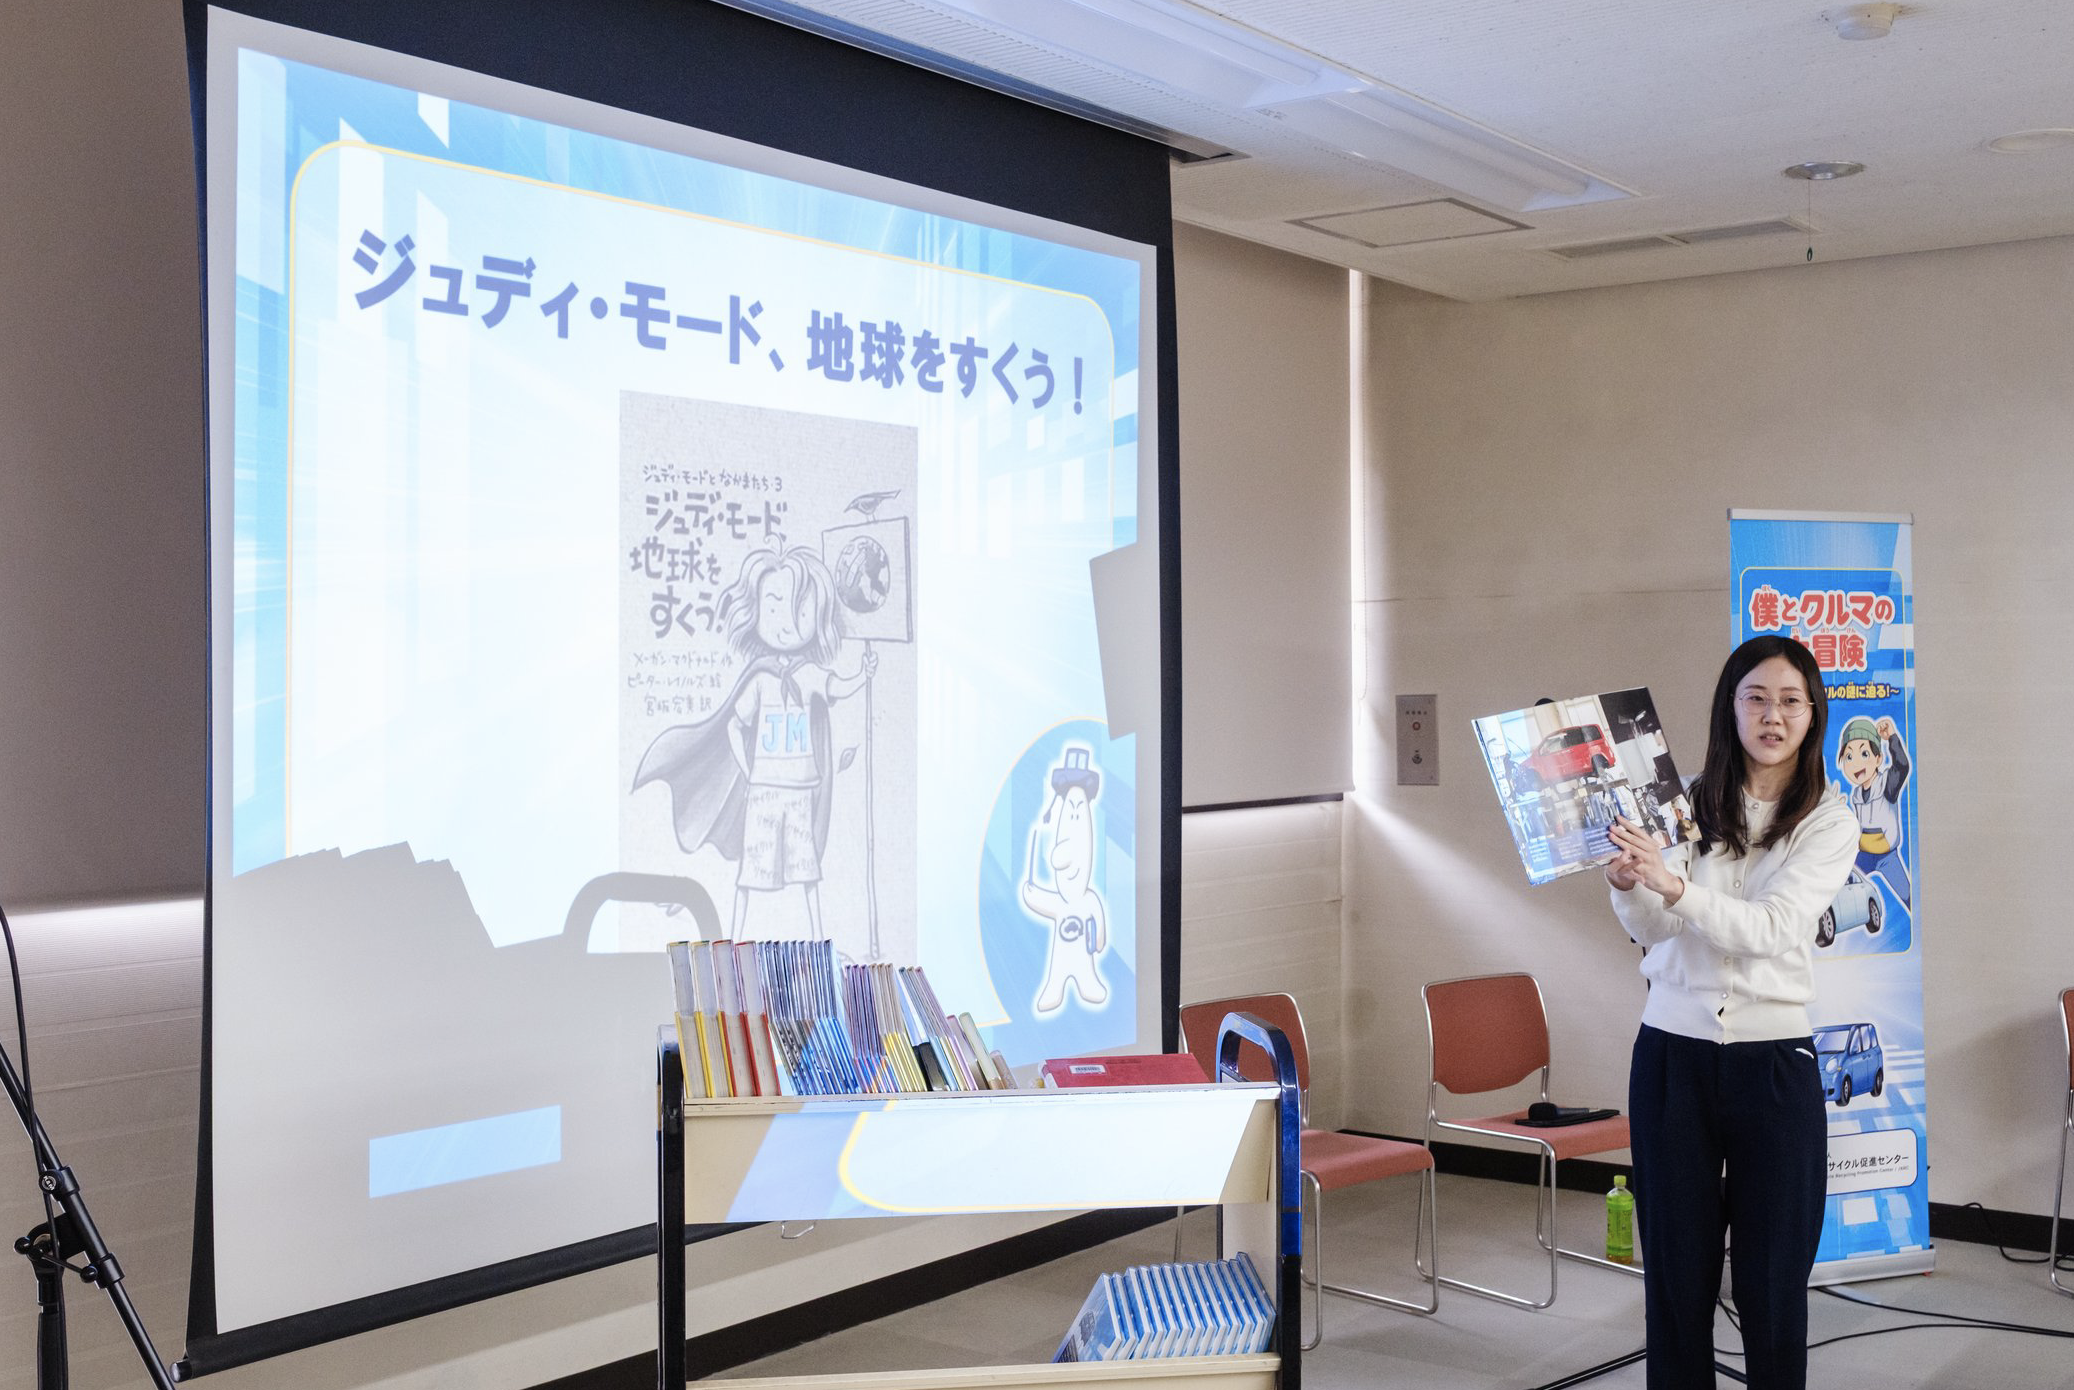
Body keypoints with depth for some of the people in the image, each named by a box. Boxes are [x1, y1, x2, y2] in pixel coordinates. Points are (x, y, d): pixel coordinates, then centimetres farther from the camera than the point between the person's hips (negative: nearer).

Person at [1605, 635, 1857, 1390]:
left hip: (1773, 1063, -1)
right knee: (1676, 1268, 9)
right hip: (1672, 1052, 1)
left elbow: (1770, 929, -17)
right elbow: (1652, 931, -6)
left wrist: (1672, 885, -32)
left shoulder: (1829, 823, -2)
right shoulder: (1689, 806, 2)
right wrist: (1626, 882, -27)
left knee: (1771, 1278, 6)